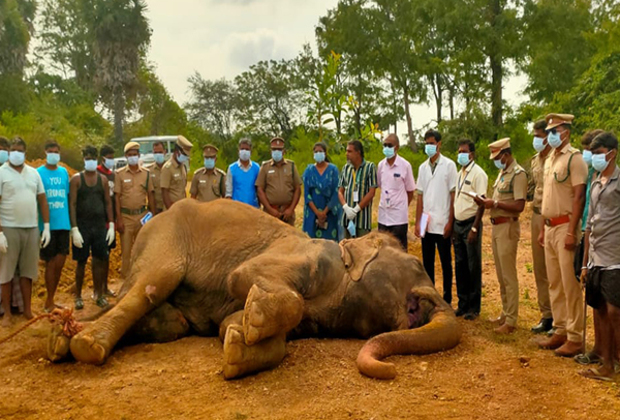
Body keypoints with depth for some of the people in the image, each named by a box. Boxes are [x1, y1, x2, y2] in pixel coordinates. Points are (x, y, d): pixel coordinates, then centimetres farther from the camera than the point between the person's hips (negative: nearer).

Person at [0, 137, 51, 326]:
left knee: (28, 271, 11)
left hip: (32, 228, 4)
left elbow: (42, 200, 12)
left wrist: (46, 226, 5)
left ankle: (27, 309, 21)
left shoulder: (33, 172, 9)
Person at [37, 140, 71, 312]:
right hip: (47, 225, -4)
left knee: (60, 263, 7)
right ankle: (49, 302, 15)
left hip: (63, 224, 4)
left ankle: (50, 299, 22)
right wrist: (40, 224, -7)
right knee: (51, 263, 2)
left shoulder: (64, 172, 10)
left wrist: (71, 222, 13)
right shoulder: (38, 173, -4)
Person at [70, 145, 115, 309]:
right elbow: (72, 204, -6)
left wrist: (111, 225, 2)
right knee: (81, 262, 4)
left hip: (100, 225, 3)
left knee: (100, 260, 5)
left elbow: (108, 203, 9)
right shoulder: (76, 179, -1)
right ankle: (78, 296, 16)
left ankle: (99, 293, 17)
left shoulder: (103, 179, 8)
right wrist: (74, 229, -12)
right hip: (82, 226, -3)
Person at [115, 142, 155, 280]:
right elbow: (117, 197, -2)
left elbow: (150, 195, 8)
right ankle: (126, 279, 12)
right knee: (126, 249, 2)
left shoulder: (146, 173, 7)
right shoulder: (120, 174, 0)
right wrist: (119, 219, -8)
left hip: (142, 215, 2)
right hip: (126, 216, -2)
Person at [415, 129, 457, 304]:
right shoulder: (422, 167, 10)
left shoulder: (449, 165, -3)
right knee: (427, 262, 10)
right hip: (427, 224, 4)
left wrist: (450, 222, -9)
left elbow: (453, 195, -5)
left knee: (446, 263, 6)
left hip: (442, 224, -4)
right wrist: (417, 222, 4)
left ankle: (447, 300, 16)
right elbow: (420, 196, 10)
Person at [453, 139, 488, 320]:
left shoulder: (478, 174, -10)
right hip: (458, 224, 7)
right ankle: (463, 304, 22)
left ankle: (474, 307, 11)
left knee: (473, 267, 1)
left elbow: (482, 203, -15)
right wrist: (453, 225, 12)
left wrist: (474, 228, -19)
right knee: (460, 265, 12)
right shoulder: (460, 173, 13)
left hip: (471, 223, -7)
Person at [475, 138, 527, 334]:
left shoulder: (518, 174, -13)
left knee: (509, 276, -4)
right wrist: (486, 202, 2)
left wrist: (495, 203, -18)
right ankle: (505, 314, 26)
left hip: (508, 227, -9)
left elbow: (519, 206, -21)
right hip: (497, 226, 9)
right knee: (501, 275, 15)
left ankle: (511, 321, 3)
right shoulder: (502, 173, 16)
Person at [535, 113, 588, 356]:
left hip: (565, 226, -8)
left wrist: (572, 232, -20)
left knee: (570, 285, -4)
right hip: (550, 227, 9)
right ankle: (560, 331, 23)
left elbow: (579, 197, -16)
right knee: (554, 283, 13)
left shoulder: (574, 158, -10)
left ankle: (574, 338, 5)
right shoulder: (550, 160, 15)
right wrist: (543, 229, 17)